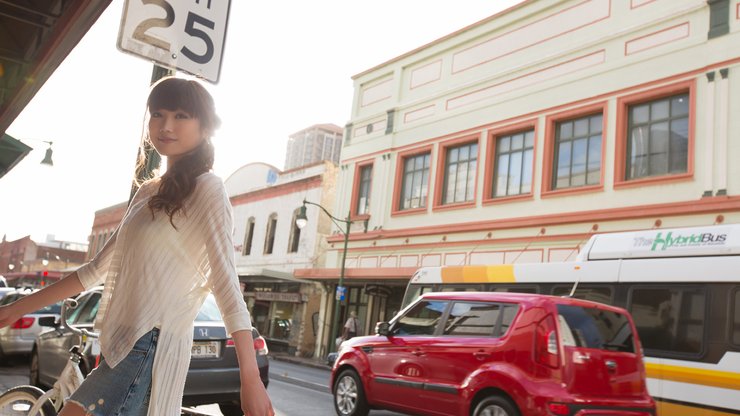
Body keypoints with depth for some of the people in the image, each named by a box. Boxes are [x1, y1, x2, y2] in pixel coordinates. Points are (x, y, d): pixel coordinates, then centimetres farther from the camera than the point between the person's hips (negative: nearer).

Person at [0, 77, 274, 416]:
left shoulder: (207, 189, -7)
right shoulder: (147, 192, 17)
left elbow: (226, 283, -16)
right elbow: (99, 268, 22)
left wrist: (251, 379, -22)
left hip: (151, 348, -8)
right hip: (121, 345, 8)